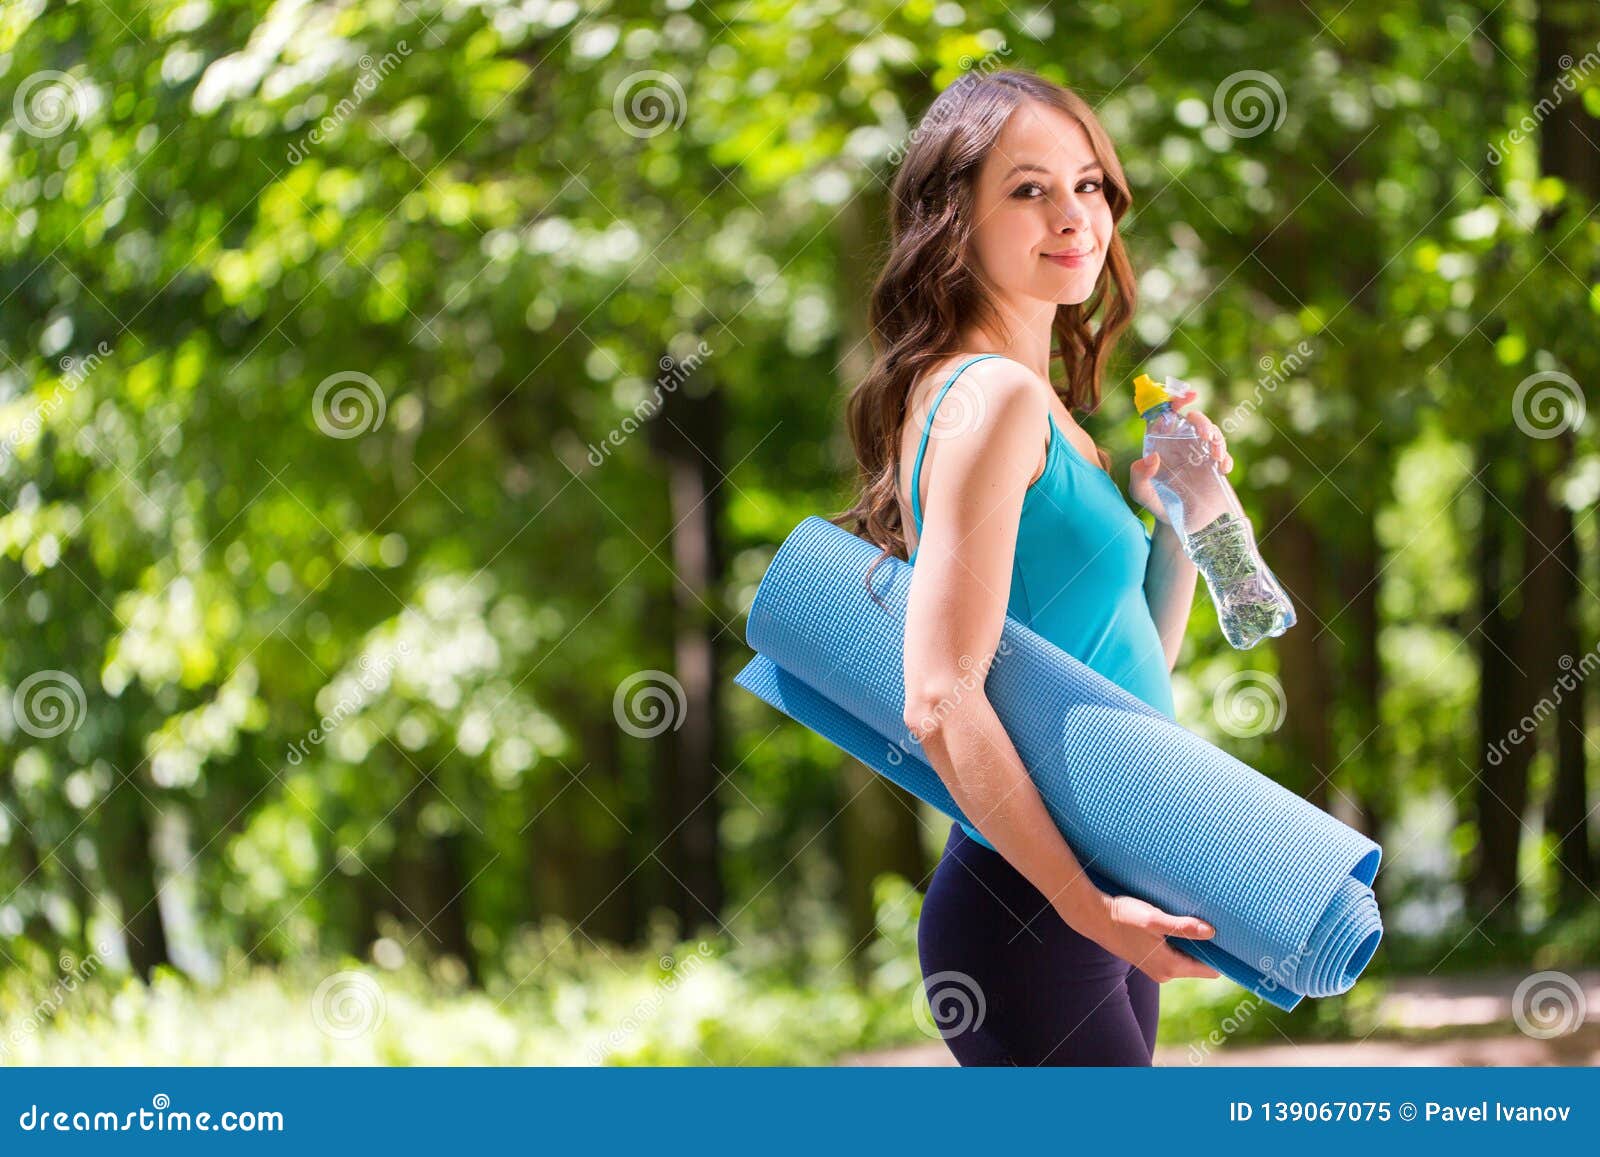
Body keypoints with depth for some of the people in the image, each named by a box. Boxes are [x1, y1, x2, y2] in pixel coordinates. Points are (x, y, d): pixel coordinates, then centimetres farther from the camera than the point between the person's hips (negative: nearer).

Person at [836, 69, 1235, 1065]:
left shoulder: (1038, 403, 14)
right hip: (1028, 923, -10)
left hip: (1085, 918, 10)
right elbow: (941, 701, -23)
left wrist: (1175, 514, 6)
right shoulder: (992, 396, -14)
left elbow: (1134, 659, 22)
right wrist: (1088, 905, -21)